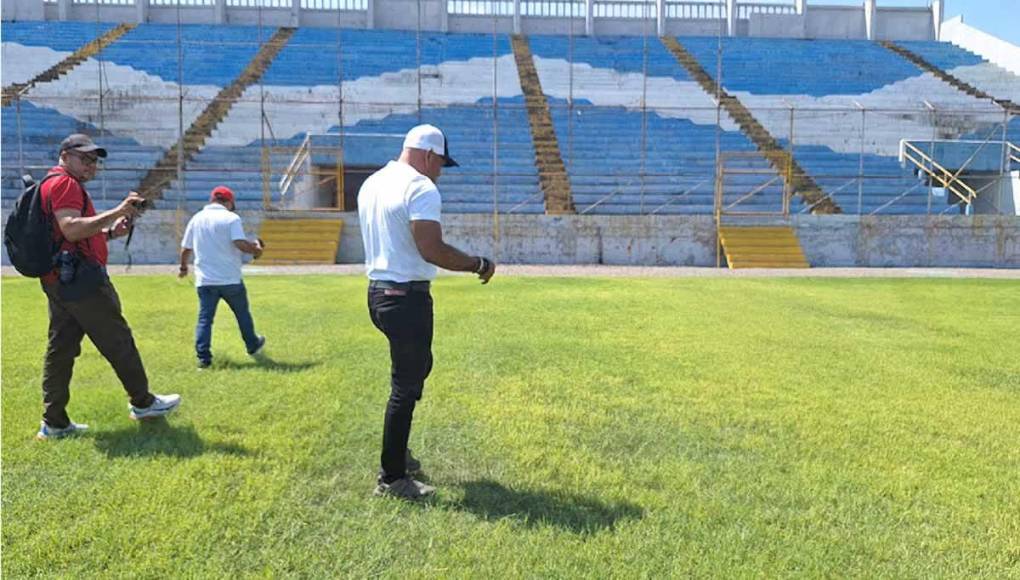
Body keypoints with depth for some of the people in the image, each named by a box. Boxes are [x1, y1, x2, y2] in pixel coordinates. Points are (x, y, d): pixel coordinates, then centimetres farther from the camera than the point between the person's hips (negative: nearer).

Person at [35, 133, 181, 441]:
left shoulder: (53, 185, 24)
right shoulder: (65, 184, -10)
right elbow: (71, 229, -25)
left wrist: (110, 232, 13)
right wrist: (117, 211, -24)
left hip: (58, 281, 11)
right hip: (80, 278, -11)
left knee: (60, 349, 9)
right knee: (118, 340, 0)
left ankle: (54, 422, 12)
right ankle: (142, 403, 11)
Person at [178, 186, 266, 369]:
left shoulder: (197, 218, 9)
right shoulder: (231, 218, -6)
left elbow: (185, 248, 14)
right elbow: (240, 243, -20)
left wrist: (183, 267, 30)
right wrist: (256, 249, -1)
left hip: (204, 280, 3)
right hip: (230, 279, -3)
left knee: (204, 318, 4)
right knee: (242, 314, 15)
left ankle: (203, 357, -1)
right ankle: (253, 346, 31)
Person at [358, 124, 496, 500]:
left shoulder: (371, 184, 13)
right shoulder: (421, 188, -15)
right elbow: (431, 249, -25)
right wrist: (479, 265, -14)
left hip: (376, 291, 10)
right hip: (407, 297, -10)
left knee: (418, 366, 25)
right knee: (405, 387, 0)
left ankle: (397, 452, 33)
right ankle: (391, 479, 10)